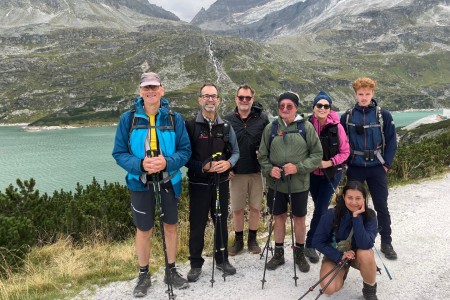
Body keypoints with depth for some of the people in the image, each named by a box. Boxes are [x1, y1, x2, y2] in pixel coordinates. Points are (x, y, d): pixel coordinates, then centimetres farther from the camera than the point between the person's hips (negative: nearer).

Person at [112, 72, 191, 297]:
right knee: (144, 230, 10)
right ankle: (143, 275, 30)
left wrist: (167, 162, -23)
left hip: (169, 182, 1)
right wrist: (140, 165, -22)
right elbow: (119, 153, -4)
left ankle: (172, 270, 34)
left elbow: (185, 150, -3)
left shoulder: (174, 119, -4)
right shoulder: (128, 118, -6)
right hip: (140, 183, -1)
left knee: (171, 226, 14)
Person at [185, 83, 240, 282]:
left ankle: (222, 259, 30)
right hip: (199, 183, -3)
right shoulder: (190, 125, -6)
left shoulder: (226, 127, 6)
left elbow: (235, 152, 9)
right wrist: (203, 167, -20)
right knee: (197, 225, 4)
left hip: (221, 182, 3)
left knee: (221, 222, 14)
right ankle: (196, 264, 20)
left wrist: (228, 163, -12)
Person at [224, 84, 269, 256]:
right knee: (237, 209, 9)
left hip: (257, 172, 0)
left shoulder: (262, 118, -2)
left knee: (255, 207, 11)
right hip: (236, 173, 0)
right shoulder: (228, 121, 0)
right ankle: (238, 240, 27)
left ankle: (252, 239, 29)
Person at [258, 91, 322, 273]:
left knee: (299, 218, 13)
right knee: (279, 217, 14)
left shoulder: (306, 127, -5)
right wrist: (269, 169, -13)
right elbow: (262, 155, 6)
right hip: (276, 183, 1)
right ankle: (278, 253, 31)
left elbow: (317, 154, -4)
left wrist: (298, 167, -17)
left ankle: (299, 253, 33)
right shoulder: (270, 128, 0)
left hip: (299, 183, -1)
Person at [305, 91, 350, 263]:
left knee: (320, 209, -5)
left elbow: (345, 152, -5)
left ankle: (310, 245, 6)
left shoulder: (336, 127, -12)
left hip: (332, 173, -2)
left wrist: (330, 162, -16)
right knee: (319, 208, 14)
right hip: (313, 173, 2)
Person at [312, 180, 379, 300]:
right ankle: (343, 271, 12)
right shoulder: (331, 215, -23)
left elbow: (365, 245, -33)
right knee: (329, 288, -24)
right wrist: (339, 256, -25)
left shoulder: (369, 215, -20)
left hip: (358, 255, 1)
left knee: (365, 254, -35)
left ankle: (370, 290, -6)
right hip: (335, 255, 0)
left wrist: (357, 217, -36)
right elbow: (317, 242, -15)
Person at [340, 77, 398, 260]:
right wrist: (346, 162, -2)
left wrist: (386, 165, -5)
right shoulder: (347, 117, 2)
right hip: (354, 169, 1)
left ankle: (386, 243, 18)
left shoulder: (383, 115, -2)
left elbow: (391, 142, 0)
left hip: (377, 169, -1)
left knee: (381, 206, 5)